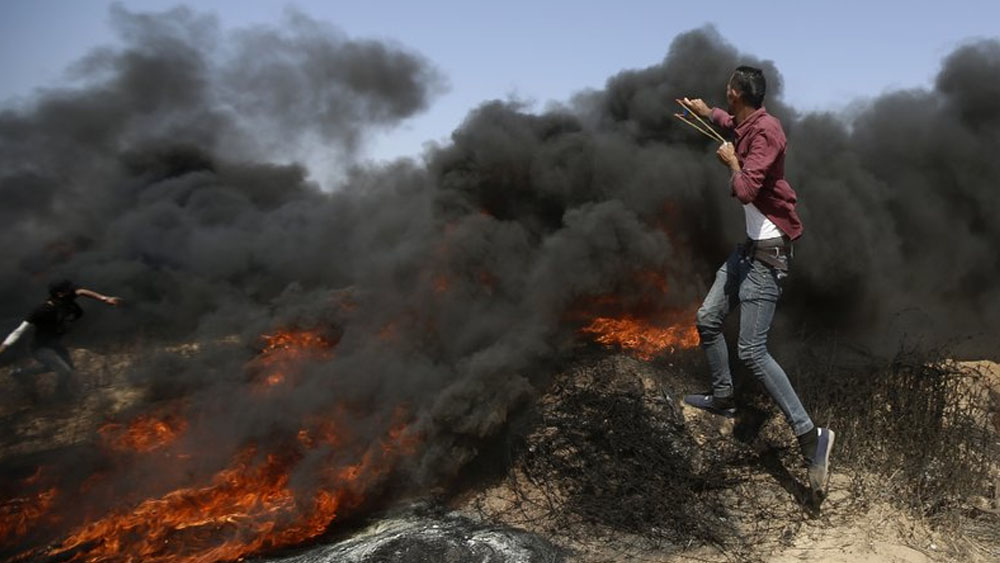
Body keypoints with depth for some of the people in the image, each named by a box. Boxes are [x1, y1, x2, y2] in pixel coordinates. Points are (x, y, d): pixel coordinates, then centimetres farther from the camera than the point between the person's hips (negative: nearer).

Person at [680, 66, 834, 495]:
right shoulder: (747, 126, 10)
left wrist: (731, 162, -11)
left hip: (768, 253, -10)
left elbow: (746, 191, -28)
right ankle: (723, 398, 33)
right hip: (751, 247, 10)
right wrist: (706, 112, 51)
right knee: (707, 319, 16)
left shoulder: (766, 130, -18)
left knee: (752, 351, -15)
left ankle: (810, 434, -12)